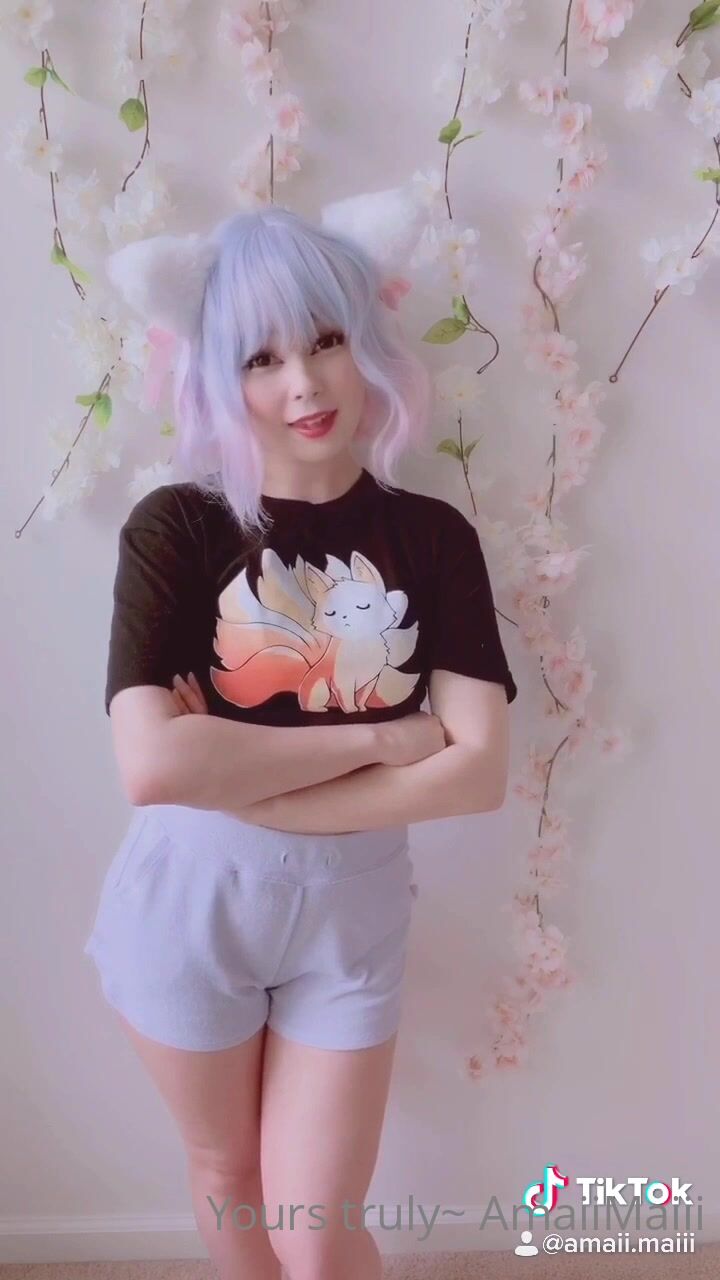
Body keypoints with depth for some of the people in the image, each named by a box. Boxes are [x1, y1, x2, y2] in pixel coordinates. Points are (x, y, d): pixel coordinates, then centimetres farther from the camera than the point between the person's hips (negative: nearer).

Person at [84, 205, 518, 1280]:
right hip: (190, 902, 0)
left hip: (352, 909, 1)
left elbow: (480, 771, -15)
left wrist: (243, 783, -20)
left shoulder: (434, 537, -7)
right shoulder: (175, 526, -12)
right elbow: (152, 765, -25)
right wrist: (376, 739, -20)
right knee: (227, 1175, 24)